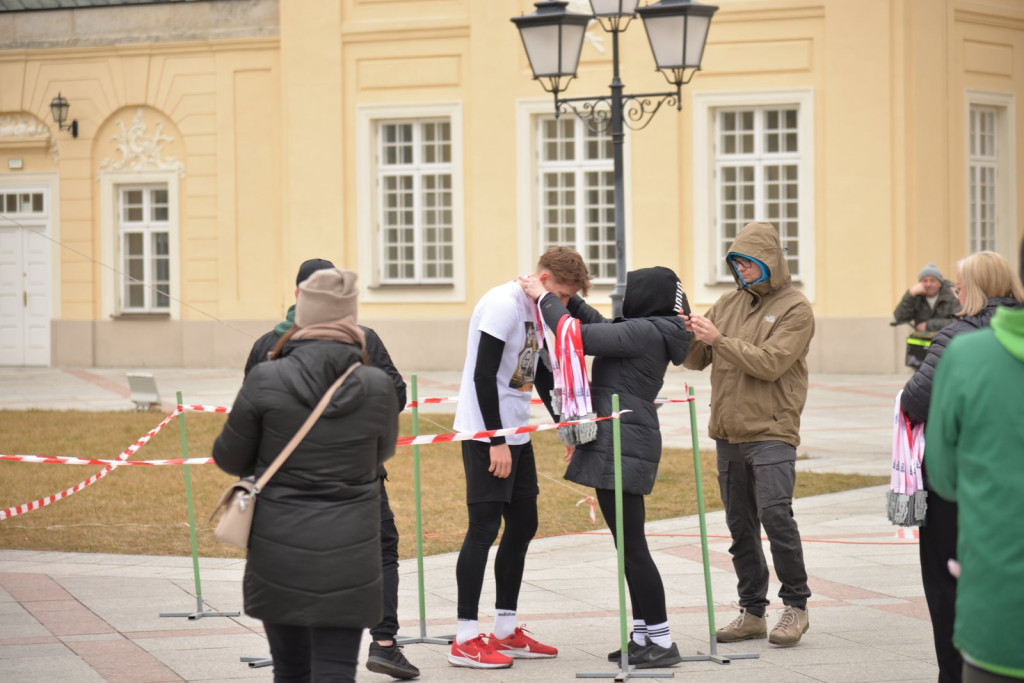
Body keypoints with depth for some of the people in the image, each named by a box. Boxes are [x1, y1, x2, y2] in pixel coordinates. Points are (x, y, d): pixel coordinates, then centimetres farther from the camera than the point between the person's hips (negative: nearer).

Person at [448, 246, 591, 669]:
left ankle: (505, 631, 19)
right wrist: (496, 441, -21)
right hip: (486, 435, -10)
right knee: (484, 528, -9)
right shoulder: (503, 305, -16)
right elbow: (483, 375, -20)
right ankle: (465, 640, -5)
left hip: (515, 433, 10)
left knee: (522, 524, 11)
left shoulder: (538, 311, 13)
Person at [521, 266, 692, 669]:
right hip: (618, 445, 10)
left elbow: (581, 337, -21)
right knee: (630, 546, 13)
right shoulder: (646, 332, 14)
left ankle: (662, 643, -5)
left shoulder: (645, 332, -16)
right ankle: (644, 636, 18)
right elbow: (597, 325, 29)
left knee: (632, 546, -7)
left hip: (621, 449, -10)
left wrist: (544, 298, -10)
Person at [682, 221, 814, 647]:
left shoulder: (794, 309, -5)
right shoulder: (729, 303, 14)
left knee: (775, 514, -16)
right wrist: (689, 337, -9)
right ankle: (752, 611, 16)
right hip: (729, 433, 6)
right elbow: (697, 361, 13)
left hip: (771, 433, -6)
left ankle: (795, 605, -2)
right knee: (740, 525, 9)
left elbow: (770, 363, -18)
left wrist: (719, 339, -21)